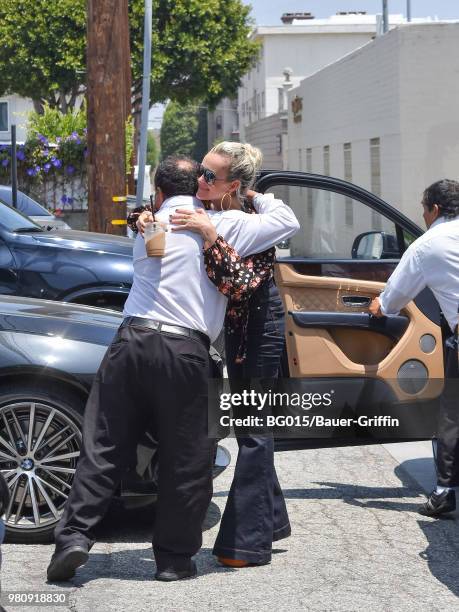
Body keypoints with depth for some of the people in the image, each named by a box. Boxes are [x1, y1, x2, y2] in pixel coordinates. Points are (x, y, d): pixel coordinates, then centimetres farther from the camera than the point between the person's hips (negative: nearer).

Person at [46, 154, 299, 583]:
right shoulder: (222, 225, 5)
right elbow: (286, 222, 9)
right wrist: (253, 196, 24)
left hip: (131, 340, 3)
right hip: (185, 353, -3)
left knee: (104, 447, 8)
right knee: (186, 459, 8)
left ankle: (74, 537, -1)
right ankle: (174, 558, 13)